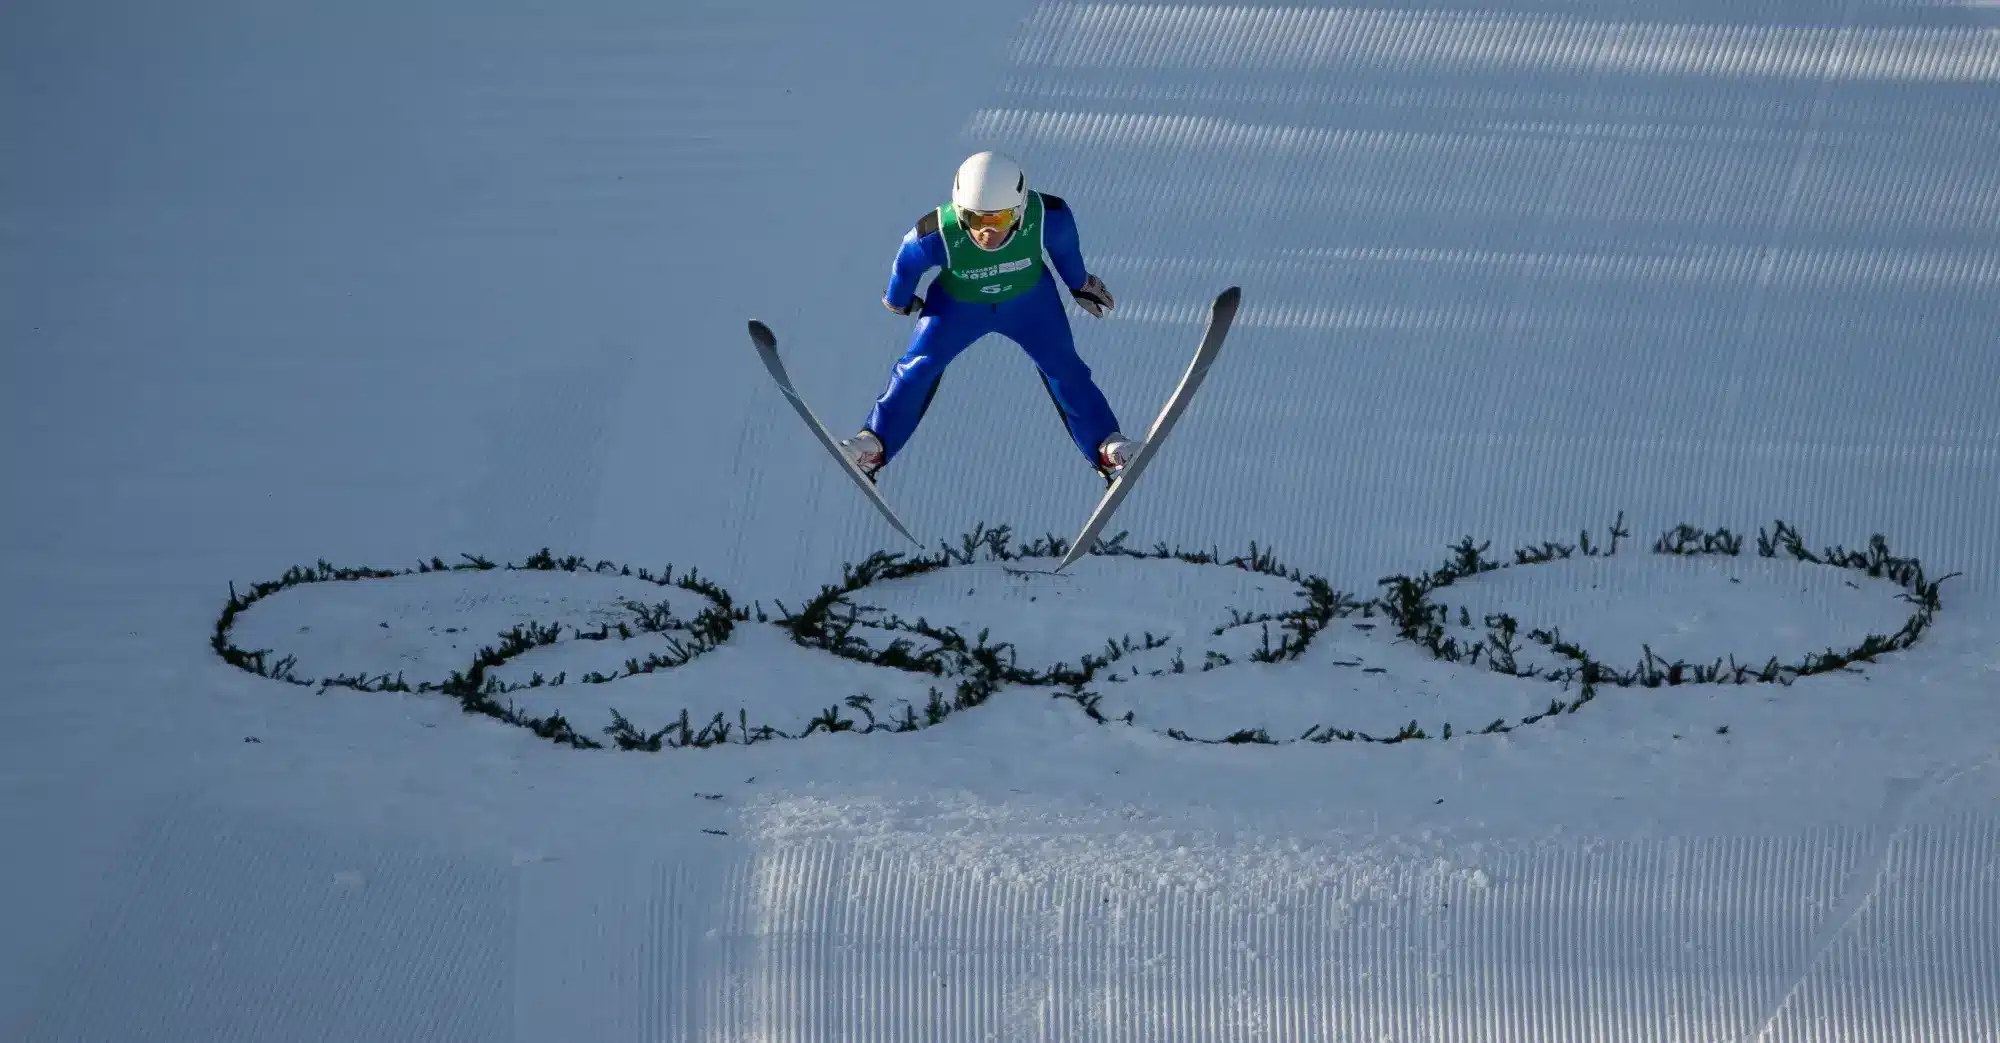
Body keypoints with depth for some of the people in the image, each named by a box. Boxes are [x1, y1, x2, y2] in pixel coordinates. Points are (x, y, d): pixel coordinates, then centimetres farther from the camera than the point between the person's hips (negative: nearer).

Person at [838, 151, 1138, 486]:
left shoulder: (1047, 217, -37)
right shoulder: (938, 235, -39)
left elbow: (1065, 244, -11)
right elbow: (907, 262, -16)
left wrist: (1079, 283, 7)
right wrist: (898, 300, 5)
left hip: (1029, 299, 1)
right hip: (959, 303, -1)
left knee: (1063, 369, 2)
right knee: (918, 367, -4)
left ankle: (1106, 446, 15)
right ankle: (875, 442, 10)